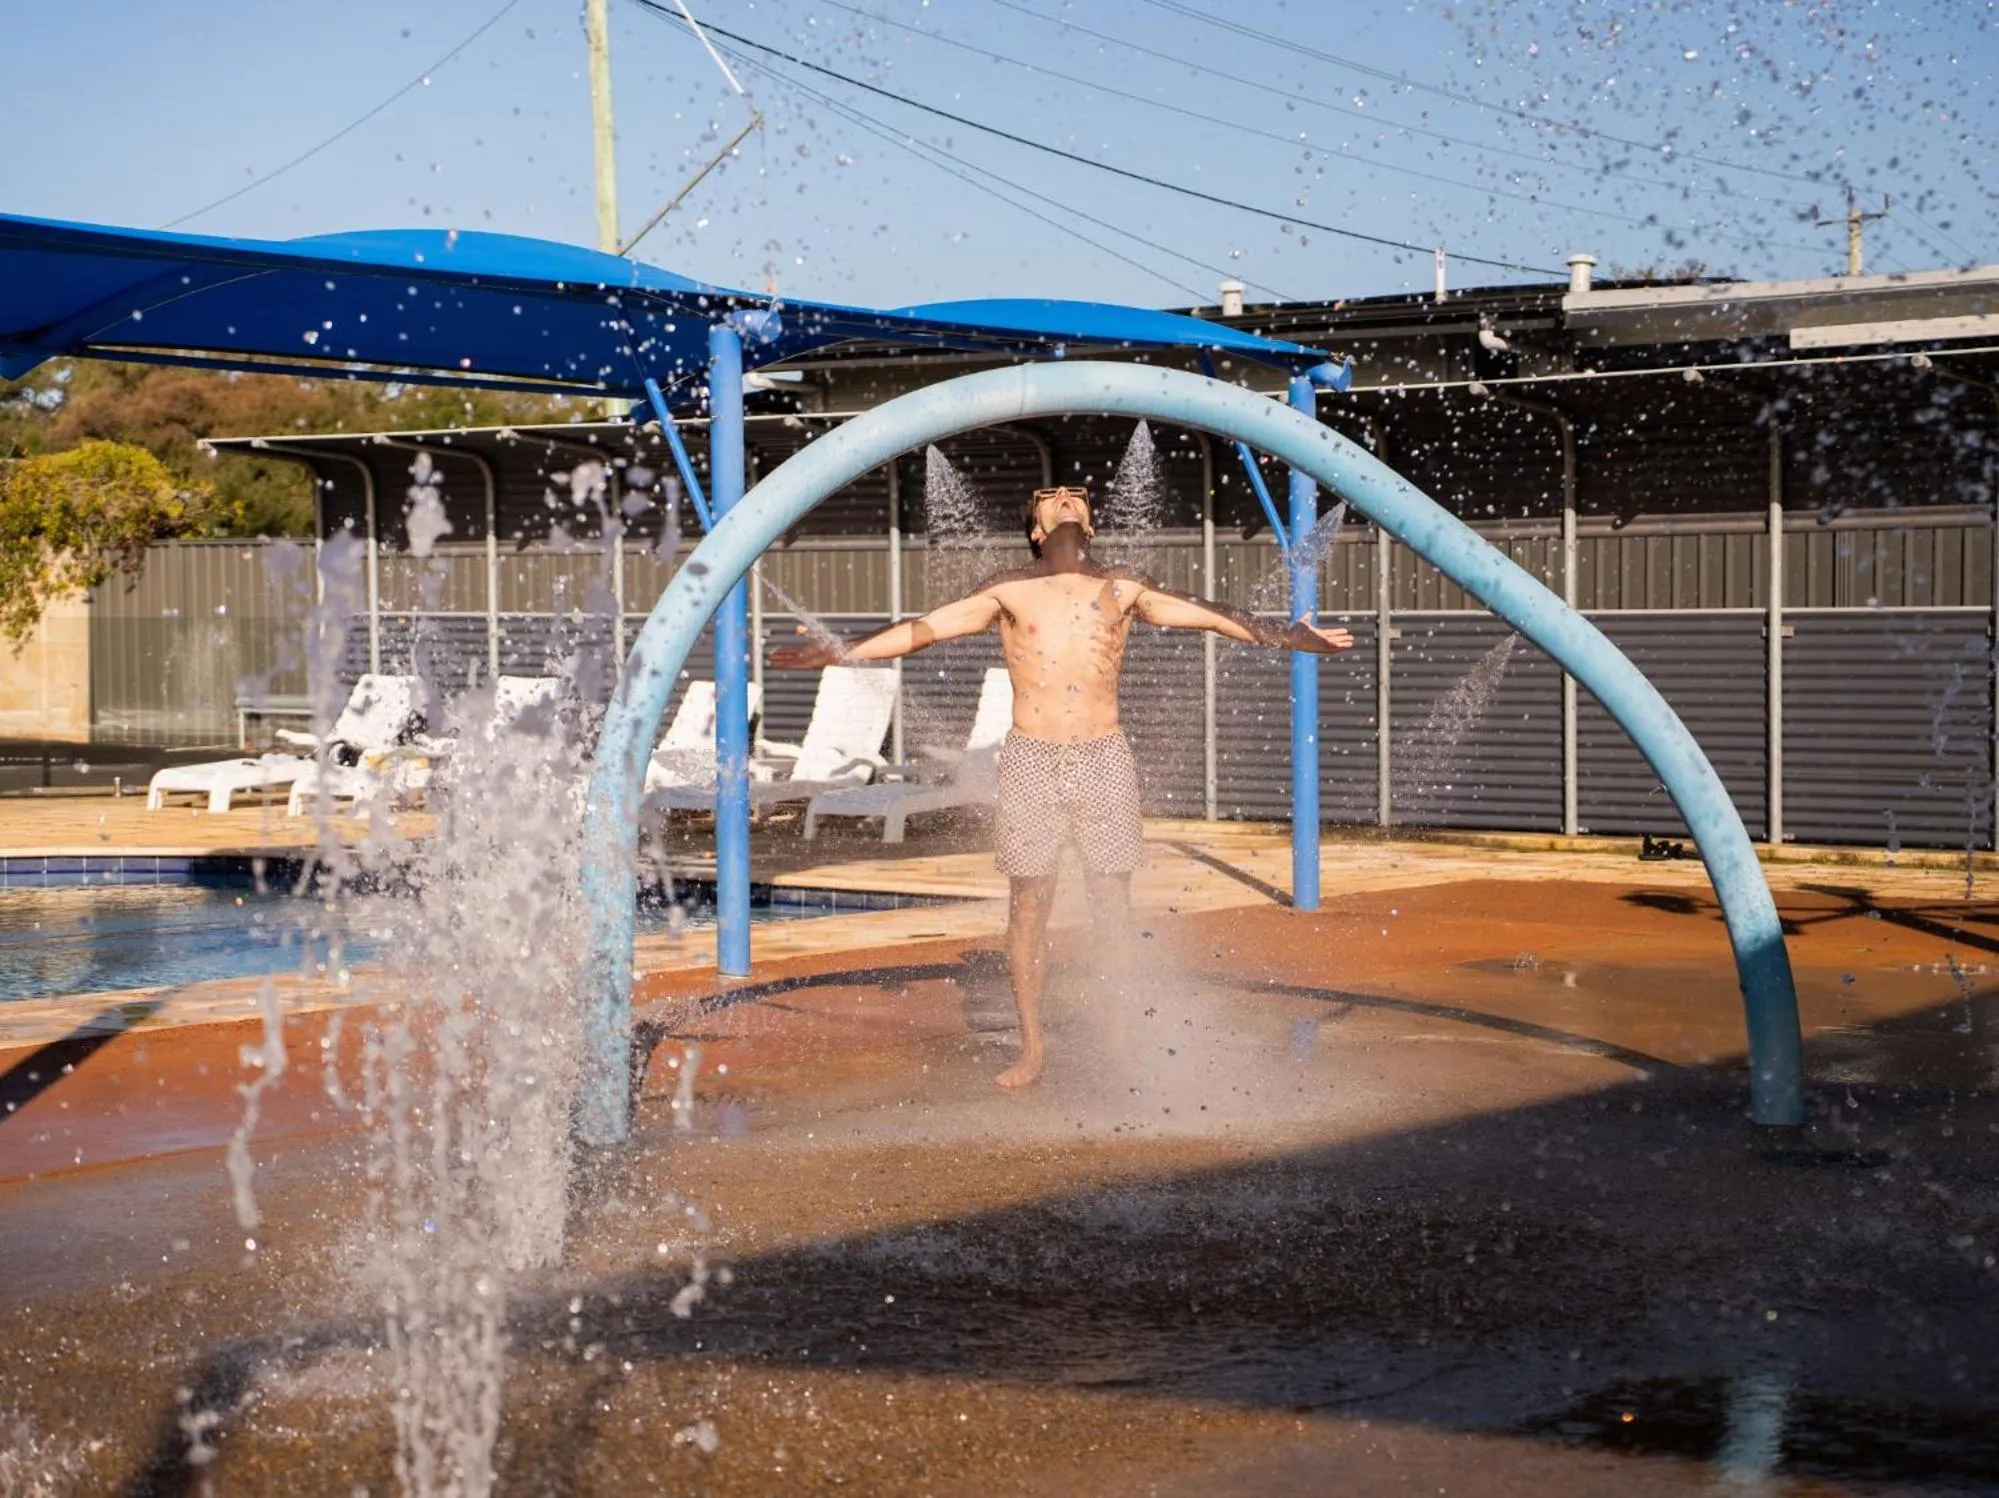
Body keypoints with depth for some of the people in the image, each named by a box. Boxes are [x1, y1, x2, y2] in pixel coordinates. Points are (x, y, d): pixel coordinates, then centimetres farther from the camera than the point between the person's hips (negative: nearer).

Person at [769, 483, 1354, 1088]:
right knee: (1029, 901, 2)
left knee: (1114, 902, 0)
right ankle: (1030, 1043, 11)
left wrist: (1283, 637, 3)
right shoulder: (1009, 593, 9)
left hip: (1104, 760, 1)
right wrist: (842, 653, 2)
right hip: (1031, 761, 0)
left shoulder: (1123, 589, 11)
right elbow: (927, 628, 7)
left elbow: (1203, 613, 10)